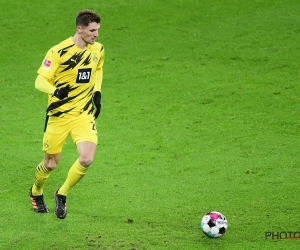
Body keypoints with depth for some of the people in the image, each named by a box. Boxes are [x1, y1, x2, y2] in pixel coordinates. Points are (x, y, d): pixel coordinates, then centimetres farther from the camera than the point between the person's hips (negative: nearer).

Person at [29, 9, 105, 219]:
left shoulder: (98, 50, 0)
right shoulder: (59, 52, -17)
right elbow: (40, 81, -16)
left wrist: (97, 92, 8)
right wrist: (55, 90, -36)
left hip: (84, 114, 3)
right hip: (59, 115, -3)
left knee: (86, 159, -16)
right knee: (51, 164, 8)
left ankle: (62, 194, 11)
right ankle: (36, 192, 42)